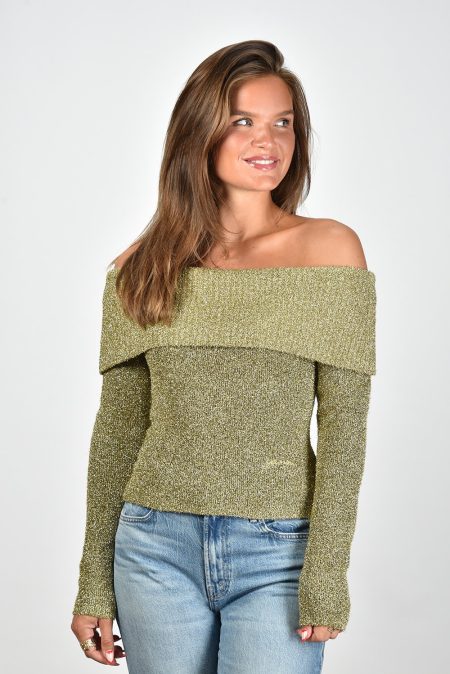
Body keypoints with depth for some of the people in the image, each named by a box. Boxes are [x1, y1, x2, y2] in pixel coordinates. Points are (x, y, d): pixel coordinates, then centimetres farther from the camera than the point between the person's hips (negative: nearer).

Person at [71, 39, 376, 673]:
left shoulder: (329, 249, -3)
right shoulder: (142, 267, 4)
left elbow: (344, 424, -6)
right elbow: (116, 429, 7)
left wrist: (326, 576, -12)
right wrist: (94, 585, 7)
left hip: (277, 554, -2)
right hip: (158, 548, 2)